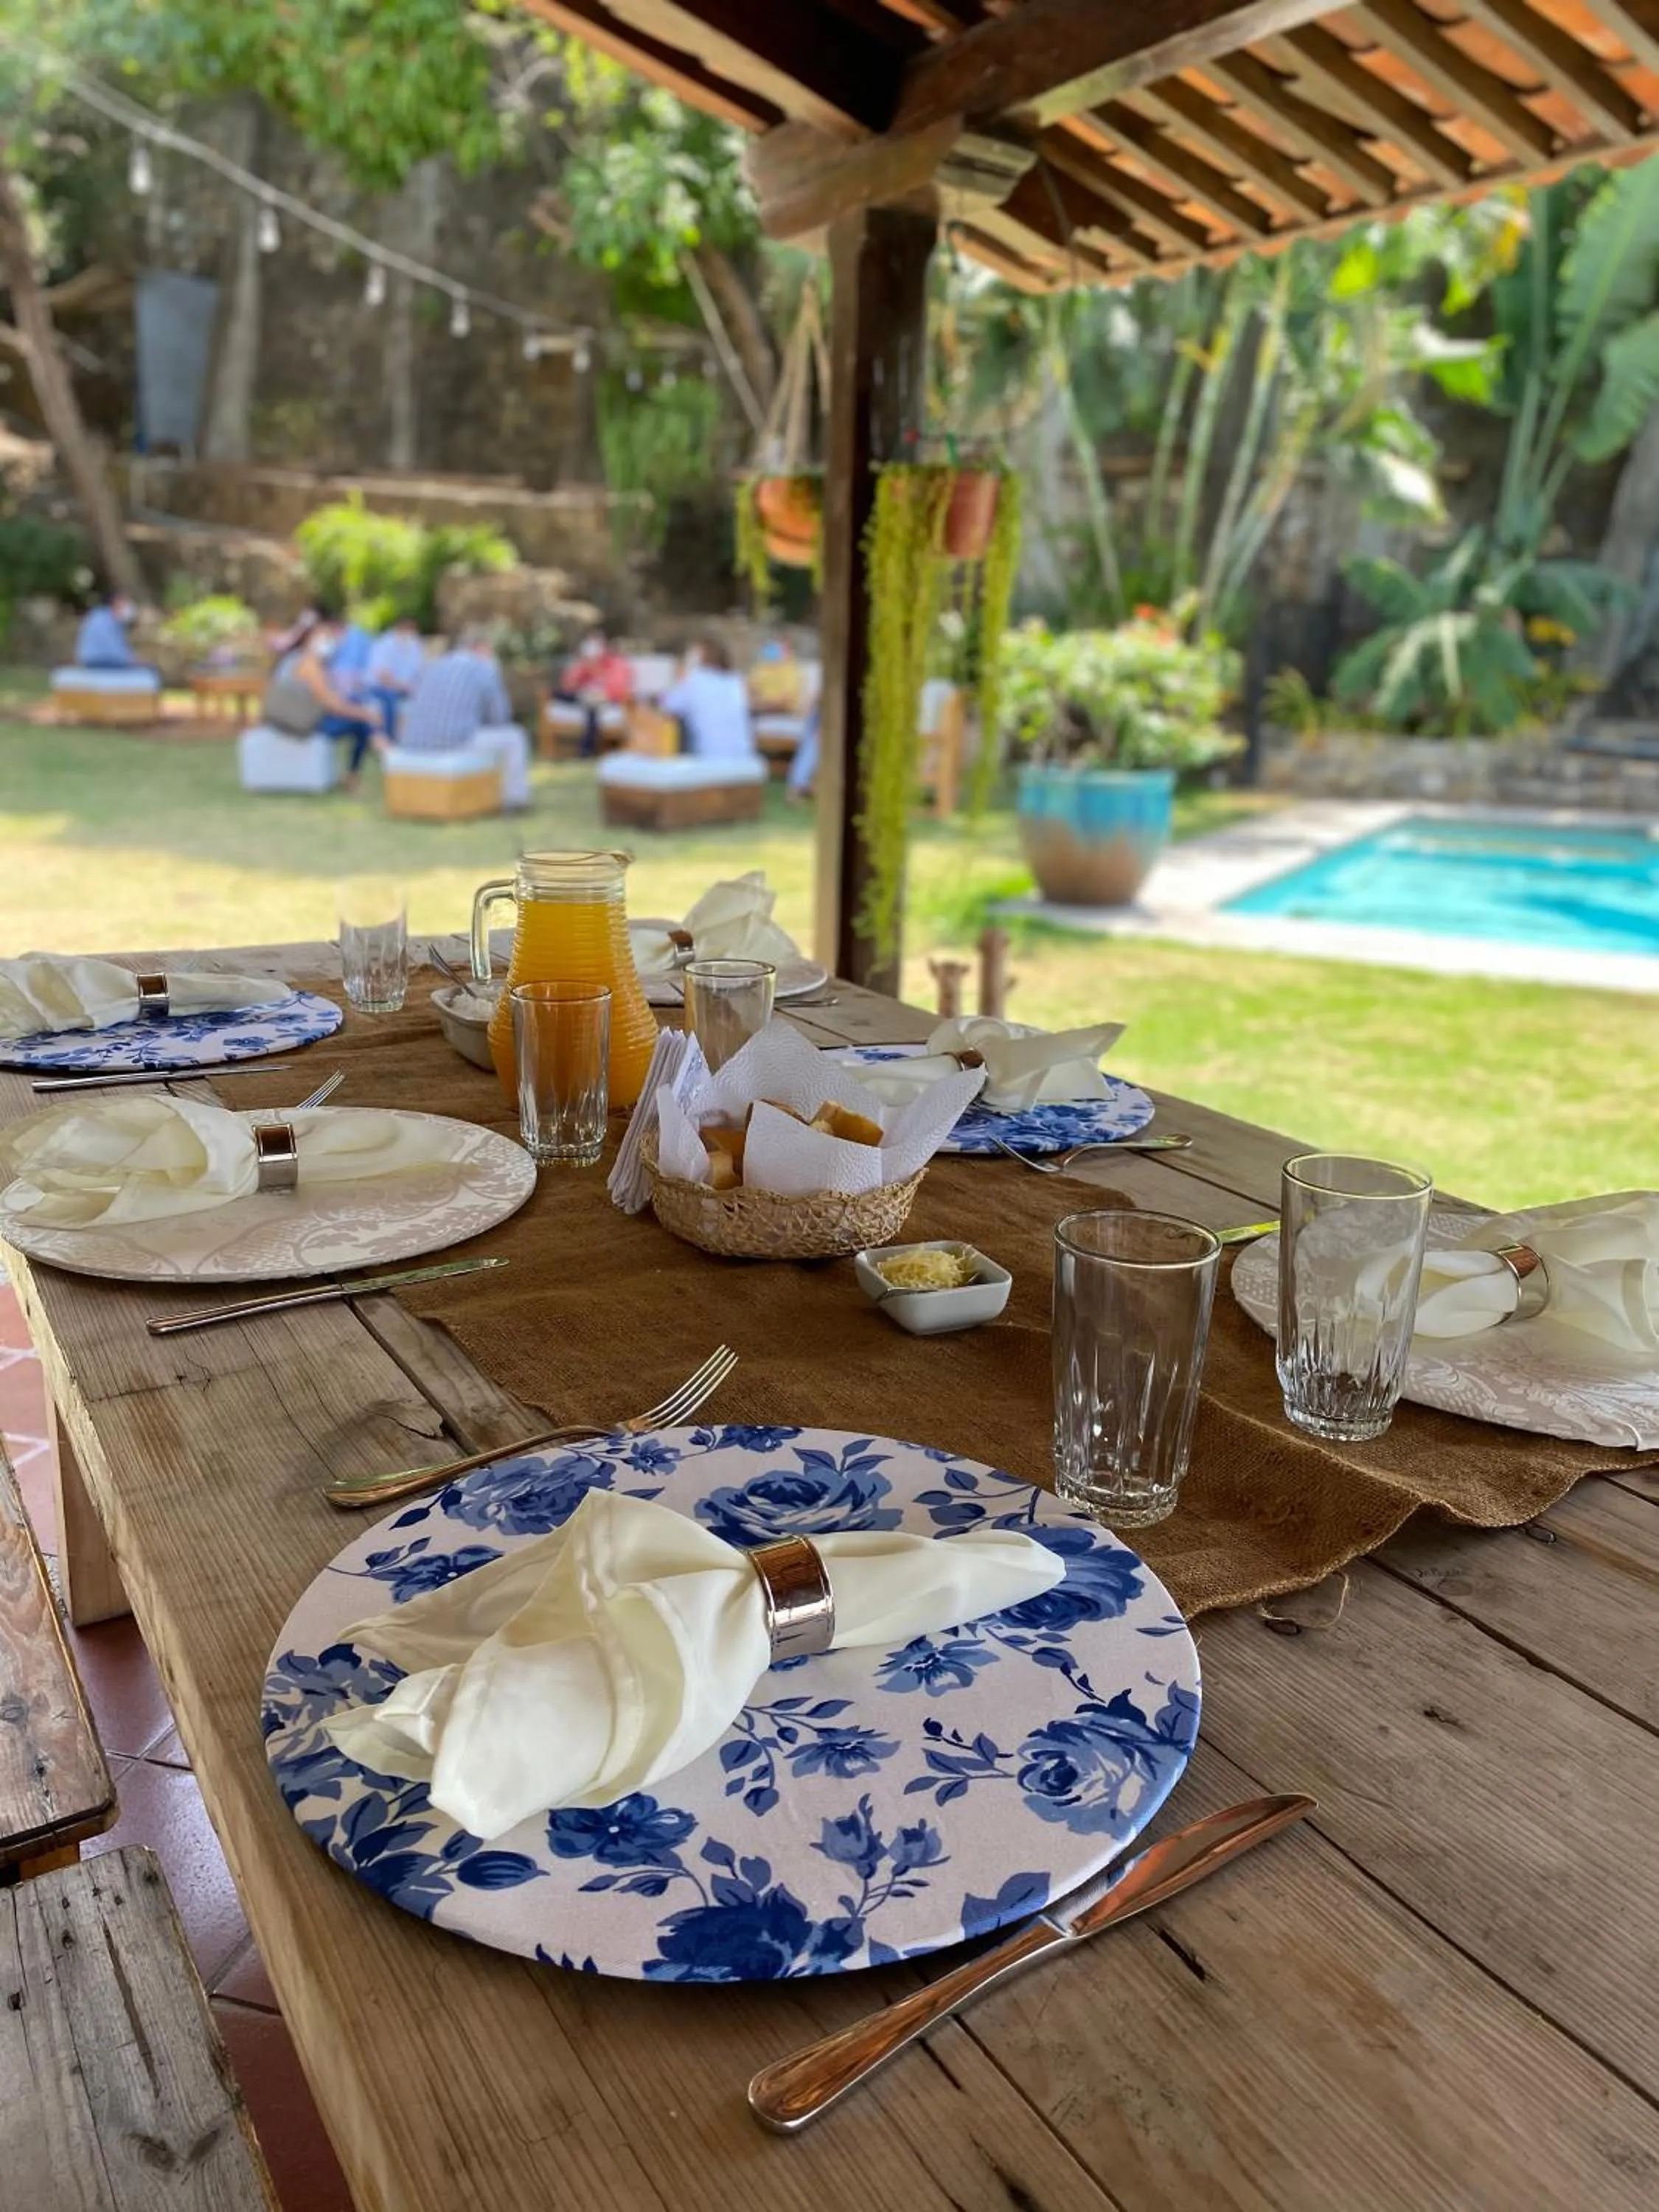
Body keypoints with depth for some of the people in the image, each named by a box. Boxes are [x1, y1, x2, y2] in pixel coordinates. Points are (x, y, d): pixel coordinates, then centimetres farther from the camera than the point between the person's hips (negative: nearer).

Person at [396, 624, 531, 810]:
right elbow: (500, 717, 8)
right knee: (513, 737, 16)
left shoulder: (431, 667, 18)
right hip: (455, 746, -6)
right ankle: (515, 799, 26)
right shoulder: (487, 671, 3)